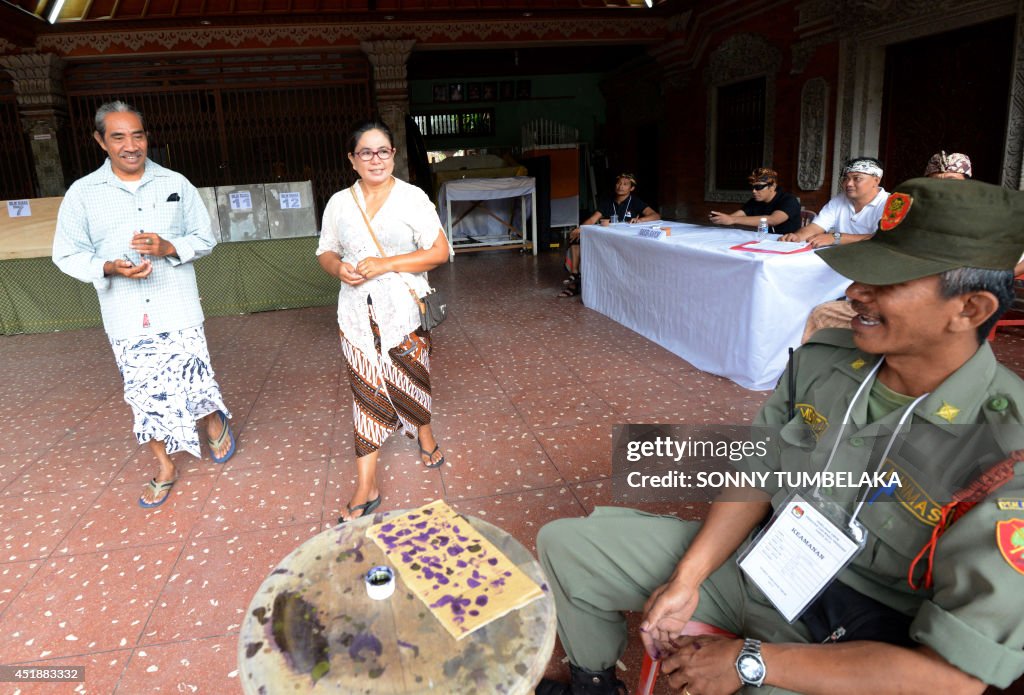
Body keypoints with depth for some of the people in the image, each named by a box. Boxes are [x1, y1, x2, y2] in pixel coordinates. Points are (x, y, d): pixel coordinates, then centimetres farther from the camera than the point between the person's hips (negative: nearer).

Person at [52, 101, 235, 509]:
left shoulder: (176, 184, 3)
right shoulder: (82, 193, 1)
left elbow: (205, 239, 6)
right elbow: (68, 254, 3)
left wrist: (170, 247, -14)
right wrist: (109, 268, -17)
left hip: (178, 310, -1)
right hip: (126, 318, 1)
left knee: (193, 382, -1)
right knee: (145, 396, 8)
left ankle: (215, 423, 33)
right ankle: (165, 468, 27)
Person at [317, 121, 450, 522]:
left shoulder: (412, 198, -4)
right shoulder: (339, 203, 6)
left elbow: (439, 251, -9)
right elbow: (325, 251, 14)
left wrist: (385, 264, -18)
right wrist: (337, 267, -11)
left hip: (403, 310, -2)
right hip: (356, 314, 2)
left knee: (411, 378, 13)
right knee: (366, 392, 3)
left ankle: (424, 433, 47)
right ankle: (366, 489, 8)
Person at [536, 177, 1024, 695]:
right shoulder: (821, 360, -9)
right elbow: (757, 475, 1)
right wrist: (685, 580, -9)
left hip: (855, 647, -5)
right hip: (752, 556, 5)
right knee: (563, 543, 4)